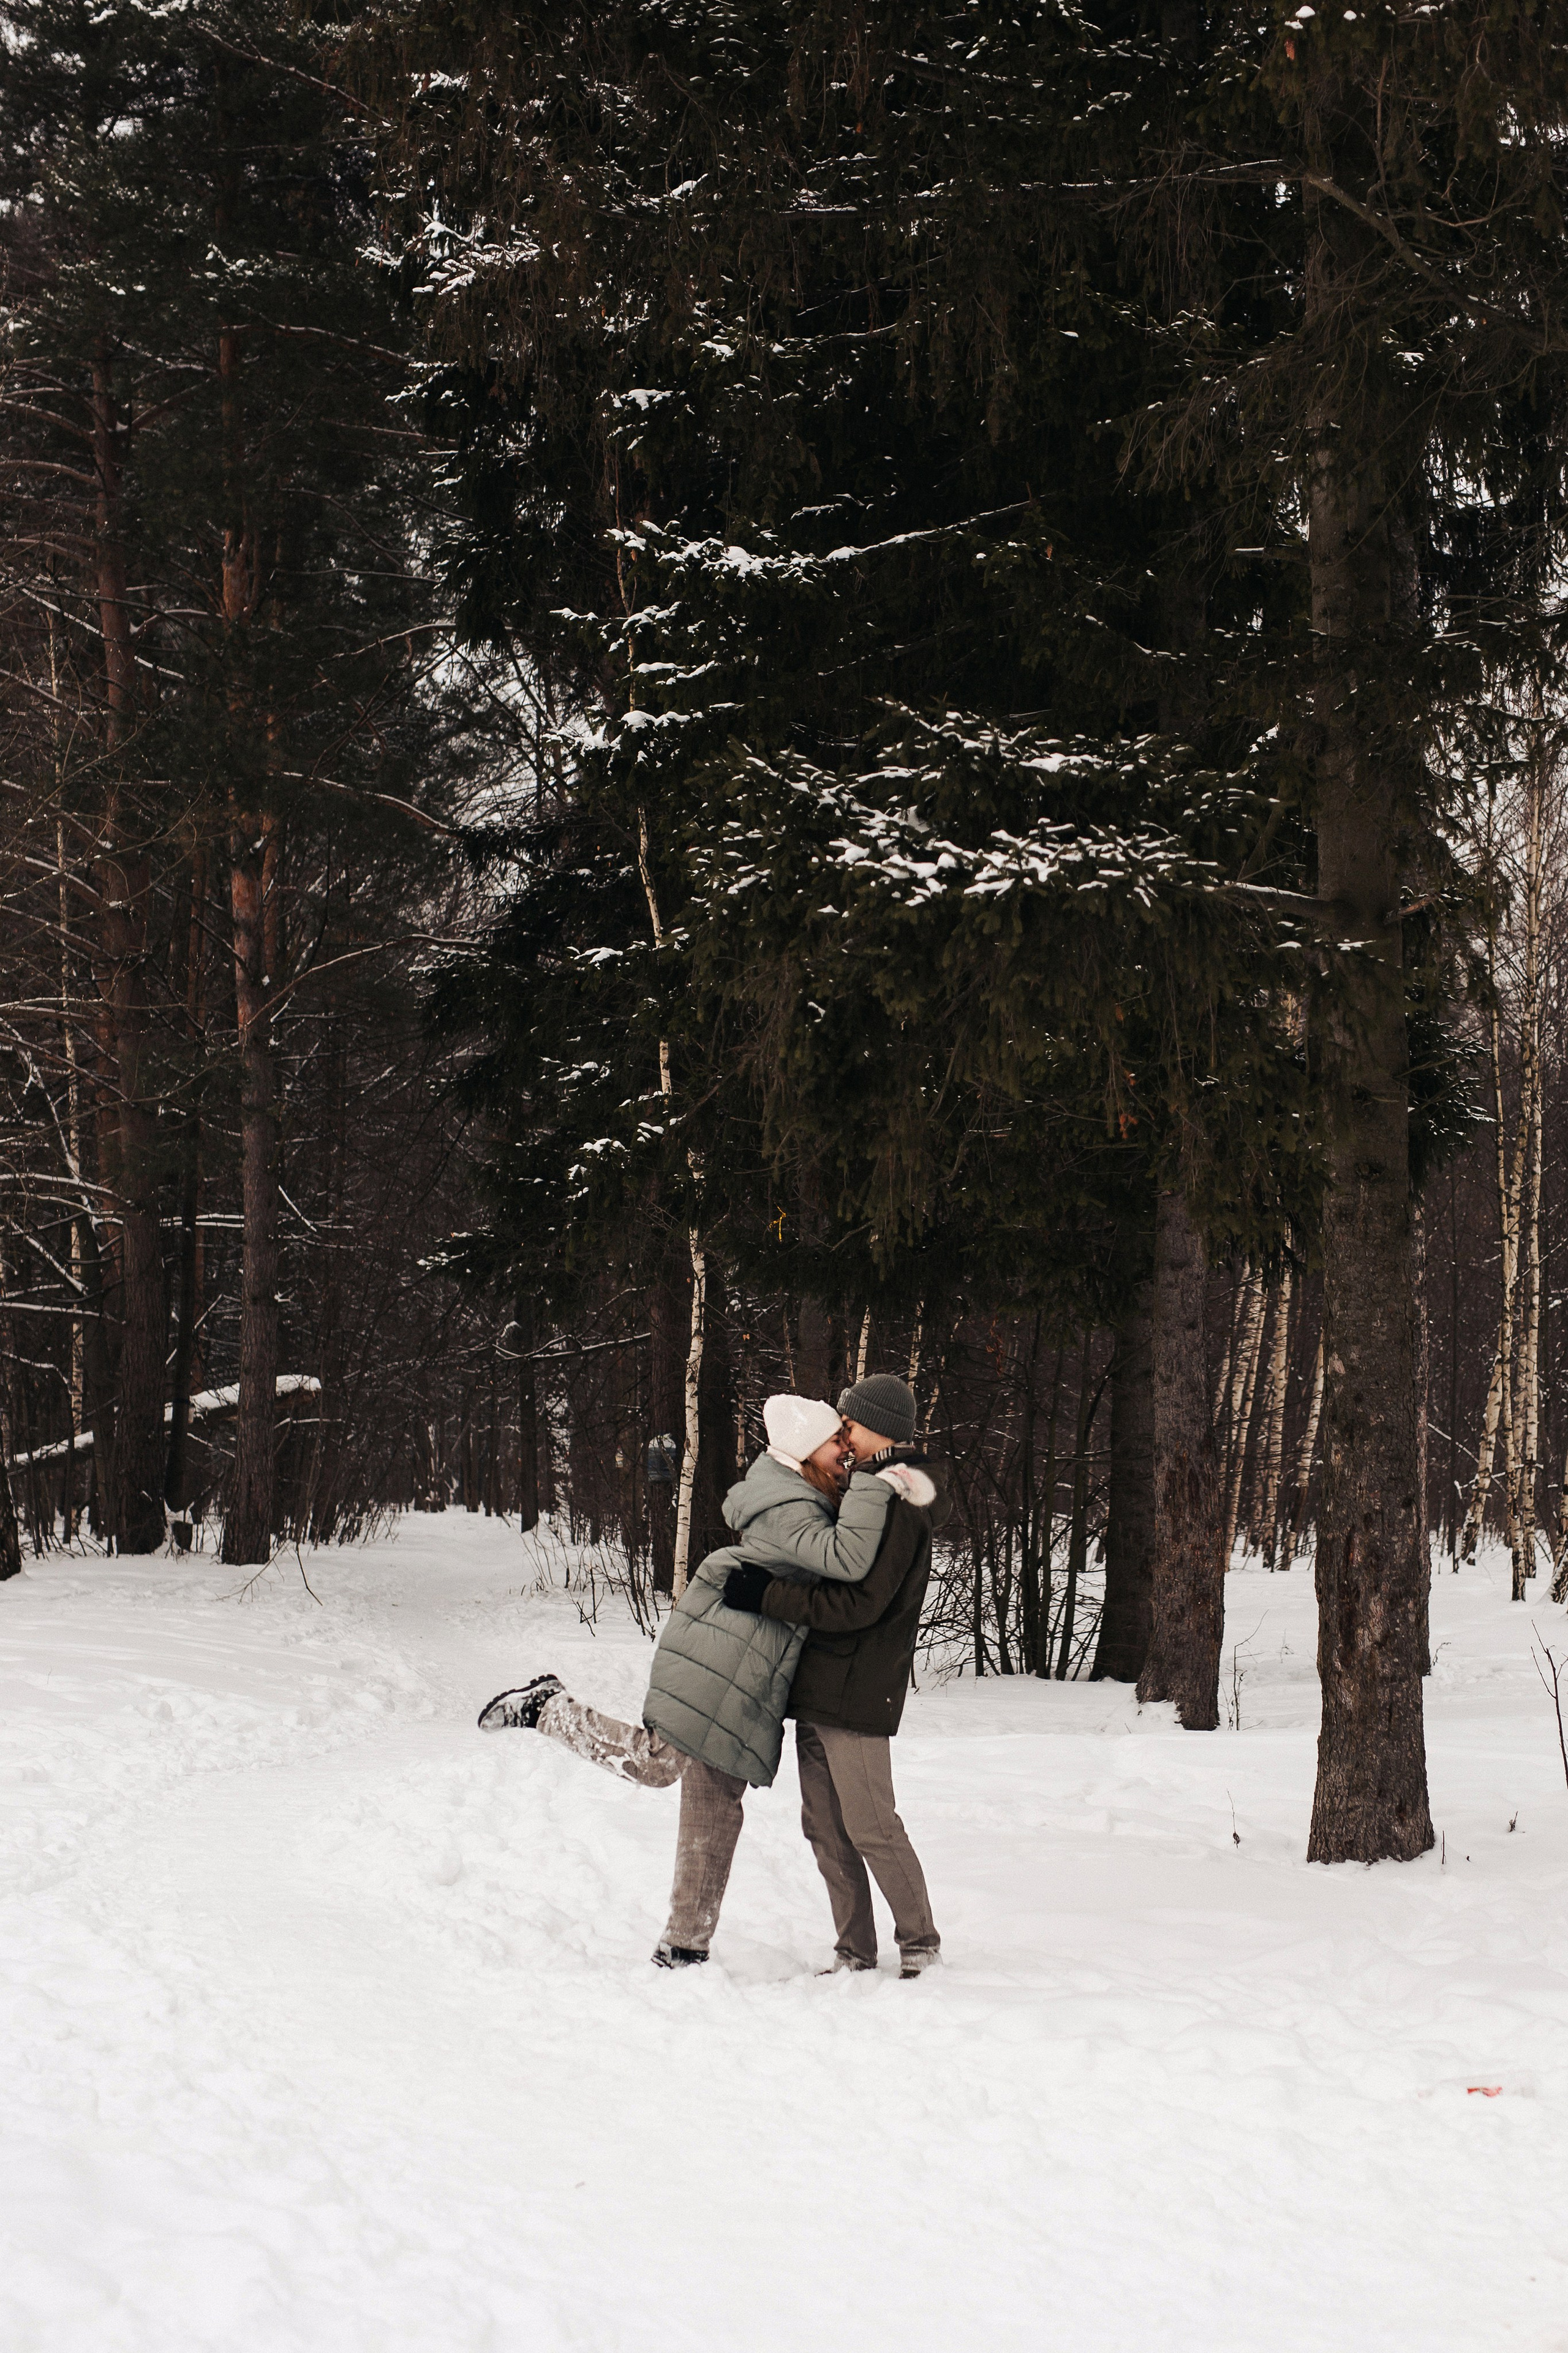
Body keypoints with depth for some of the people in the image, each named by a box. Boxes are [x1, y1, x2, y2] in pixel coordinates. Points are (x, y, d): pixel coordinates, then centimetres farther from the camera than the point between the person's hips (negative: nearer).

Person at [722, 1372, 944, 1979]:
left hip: (858, 1690, -10)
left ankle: (920, 1945, 7)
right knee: (825, 1828, 9)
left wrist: (769, 1597, -21)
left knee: (871, 1827, -5)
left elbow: (859, 1604, -21)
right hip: (817, 1684, 10)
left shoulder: (898, 1503, -14)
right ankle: (855, 1954, 14)